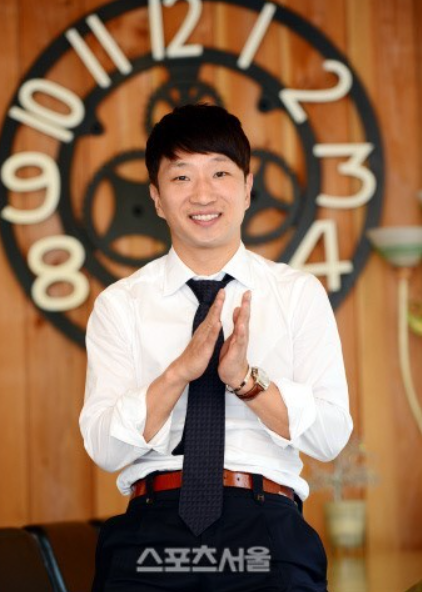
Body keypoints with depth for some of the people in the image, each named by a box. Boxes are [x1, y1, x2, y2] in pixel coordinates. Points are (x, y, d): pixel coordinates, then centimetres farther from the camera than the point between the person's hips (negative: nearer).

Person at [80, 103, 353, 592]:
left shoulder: (300, 294, 10)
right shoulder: (119, 305, 10)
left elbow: (331, 436, 2)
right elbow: (103, 447, 0)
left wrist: (247, 379, -13)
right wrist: (179, 371, -14)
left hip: (268, 528, 0)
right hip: (154, 524, 0)